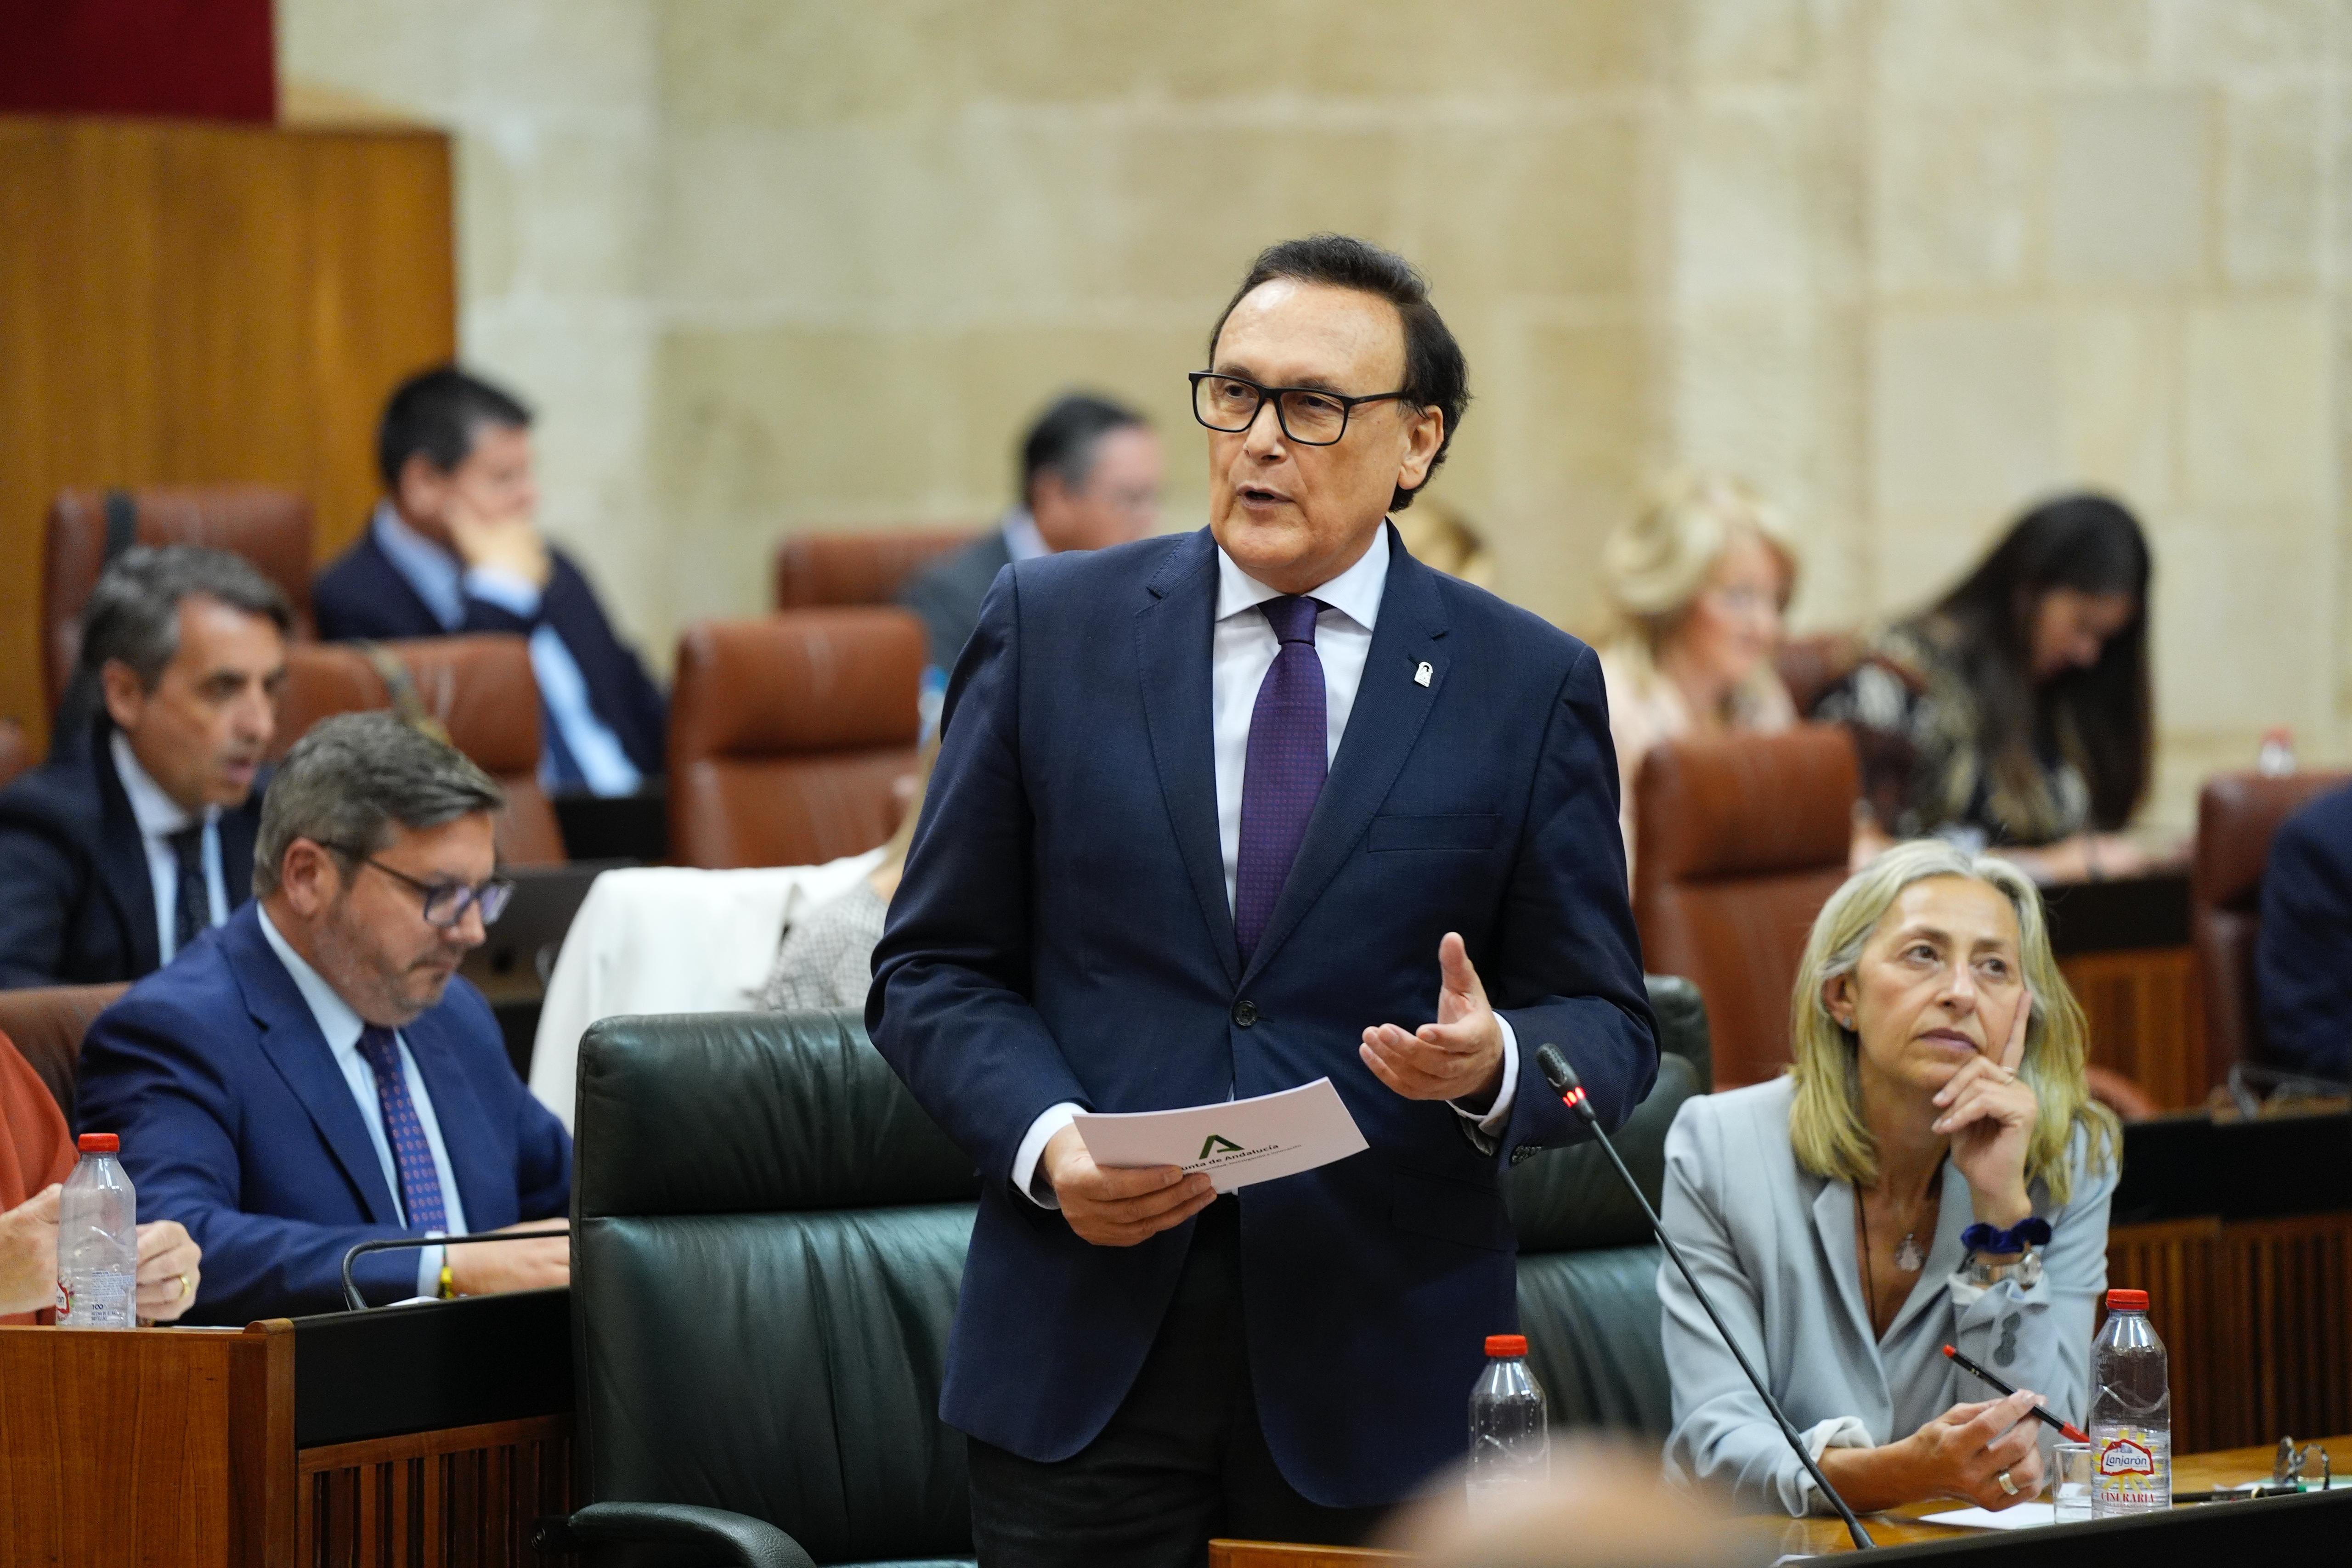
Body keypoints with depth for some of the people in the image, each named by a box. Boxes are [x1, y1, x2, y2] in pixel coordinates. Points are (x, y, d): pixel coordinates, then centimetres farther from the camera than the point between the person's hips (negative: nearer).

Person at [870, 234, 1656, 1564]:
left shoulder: (1532, 687, 5)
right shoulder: (1053, 628, 7)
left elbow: (1607, 1022, 7)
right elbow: (936, 970, 8)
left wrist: (1496, 1066, -16)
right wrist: (1046, 1139, -11)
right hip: (1087, 1353, 0)